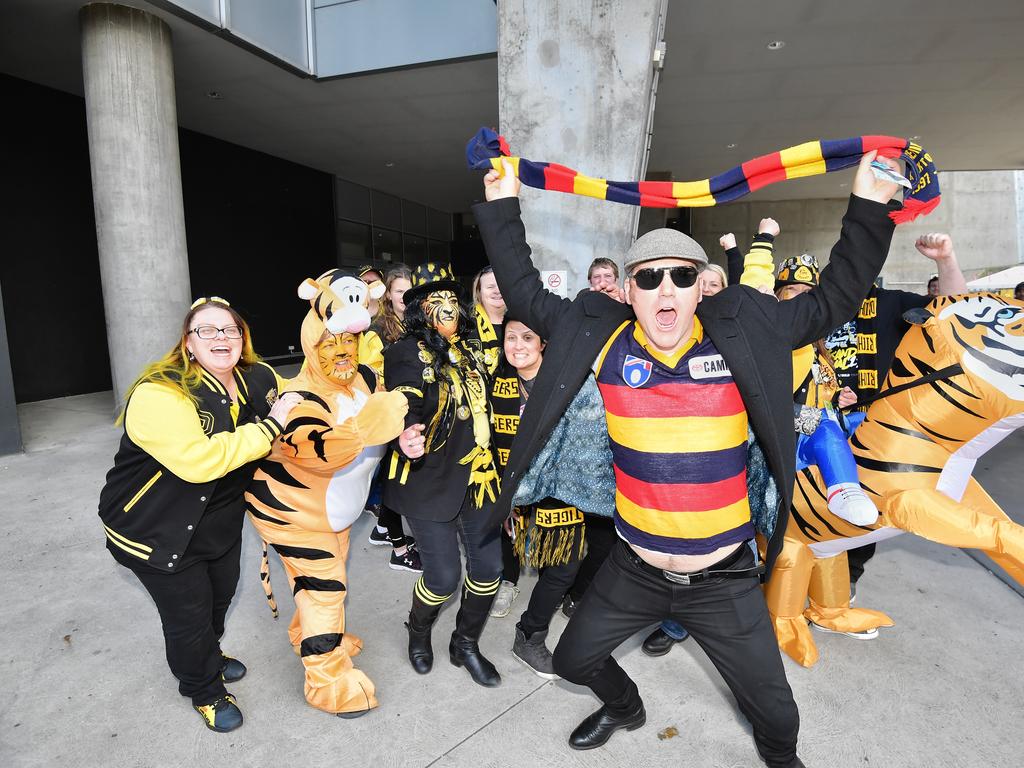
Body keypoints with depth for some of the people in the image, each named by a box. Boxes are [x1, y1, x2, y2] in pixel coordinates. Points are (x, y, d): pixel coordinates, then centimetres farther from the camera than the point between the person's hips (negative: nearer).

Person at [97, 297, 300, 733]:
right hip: (155, 529, -6)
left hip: (221, 522, 7)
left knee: (221, 595, 25)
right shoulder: (160, 394, -30)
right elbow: (199, 462, -43)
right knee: (189, 614, 10)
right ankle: (203, 690, 40)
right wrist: (269, 426, -37)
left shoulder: (258, 379, -9)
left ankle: (209, 656, 58)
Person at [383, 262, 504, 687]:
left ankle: (466, 645, 36)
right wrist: (407, 438, -45)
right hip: (430, 481, -5)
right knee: (444, 576, 0)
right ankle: (418, 632, 36)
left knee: (489, 566, 10)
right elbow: (407, 407, -23)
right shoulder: (407, 353, -9)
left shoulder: (472, 346, 9)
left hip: (478, 476, 6)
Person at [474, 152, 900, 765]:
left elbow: (832, 302, 0)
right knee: (575, 659, 18)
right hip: (635, 570, 1)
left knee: (773, 707, 16)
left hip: (725, 577, 0)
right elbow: (527, 296, -4)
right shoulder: (603, 338, -10)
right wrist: (503, 205, -3)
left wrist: (870, 205, -2)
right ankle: (625, 707, 54)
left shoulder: (742, 335, -8)